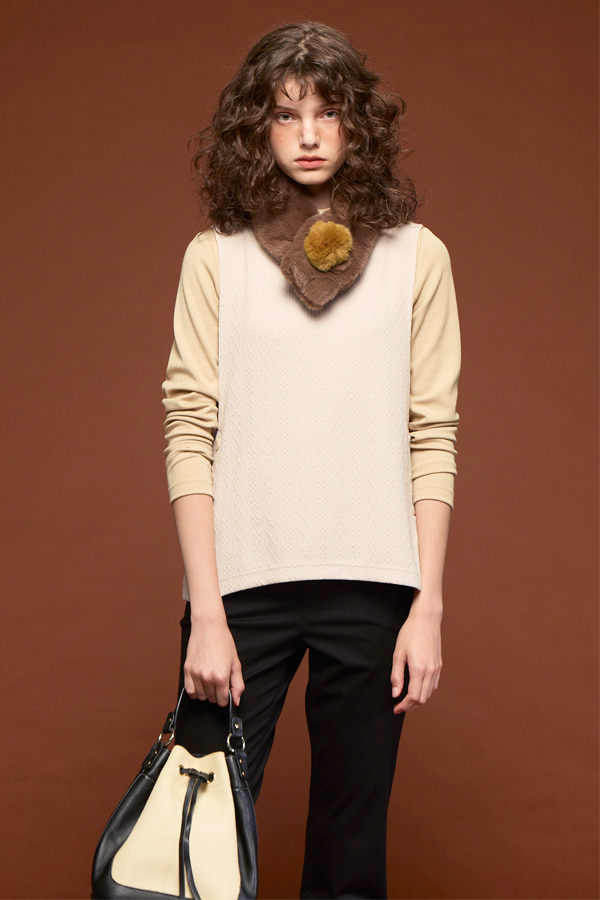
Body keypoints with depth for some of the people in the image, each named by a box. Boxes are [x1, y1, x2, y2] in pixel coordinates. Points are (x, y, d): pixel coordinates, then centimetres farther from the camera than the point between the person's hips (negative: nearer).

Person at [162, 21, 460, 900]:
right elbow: (190, 430, -1)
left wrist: (428, 605, -2)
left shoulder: (416, 256, 7)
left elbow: (433, 437, 4)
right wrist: (207, 611, -7)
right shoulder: (216, 256, 5)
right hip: (243, 580, 0)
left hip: (372, 582, 1)